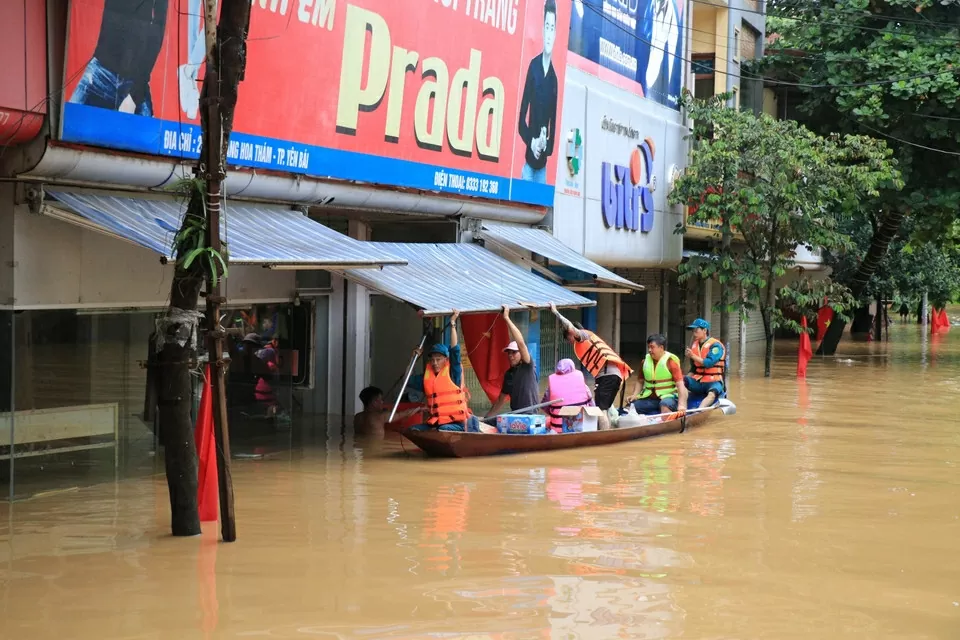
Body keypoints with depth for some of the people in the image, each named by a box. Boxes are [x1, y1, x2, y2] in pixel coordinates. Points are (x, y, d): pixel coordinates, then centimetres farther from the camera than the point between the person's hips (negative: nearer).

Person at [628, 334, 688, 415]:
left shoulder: (671, 362, -9)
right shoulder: (645, 361, 6)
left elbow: (680, 385, -16)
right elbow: (640, 381, 19)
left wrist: (681, 405, -29)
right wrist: (635, 395, -1)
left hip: (668, 397, -5)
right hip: (648, 398, 5)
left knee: (665, 405, -38)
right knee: (633, 406, -17)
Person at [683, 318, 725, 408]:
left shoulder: (715, 345, -7)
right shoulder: (694, 345, 13)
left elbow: (709, 363, -20)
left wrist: (693, 356, -16)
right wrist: (687, 378, 4)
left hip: (713, 381, -6)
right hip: (698, 381, 6)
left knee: (712, 394, -37)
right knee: (682, 380, -20)